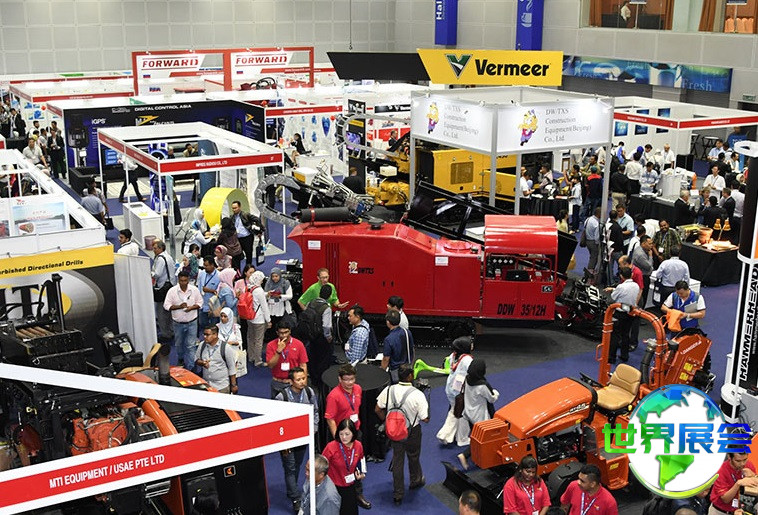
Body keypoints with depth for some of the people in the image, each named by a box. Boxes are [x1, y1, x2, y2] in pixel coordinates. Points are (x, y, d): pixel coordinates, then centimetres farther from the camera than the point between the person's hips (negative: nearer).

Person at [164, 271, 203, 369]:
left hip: (191, 322, -1)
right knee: (179, 343, 20)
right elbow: (166, 305, -8)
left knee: (190, 345, -2)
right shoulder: (172, 291, -11)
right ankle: (181, 360, 47)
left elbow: (200, 303, 1)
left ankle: (190, 367, 4)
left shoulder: (194, 290, -8)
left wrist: (191, 307, -19)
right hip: (178, 323, 1)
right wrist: (179, 306, -23)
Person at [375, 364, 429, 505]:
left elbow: (378, 410, -5)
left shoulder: (388, 390, -15)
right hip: (412, 432, -2)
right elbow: (425, 419, -22)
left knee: (397, 460, 17)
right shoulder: (417, 395, -26)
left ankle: (398, 494, 25)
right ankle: (416, 480, 51)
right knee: (413, 458, 25)